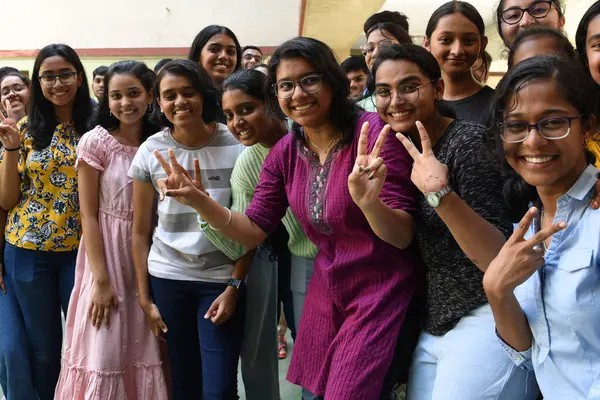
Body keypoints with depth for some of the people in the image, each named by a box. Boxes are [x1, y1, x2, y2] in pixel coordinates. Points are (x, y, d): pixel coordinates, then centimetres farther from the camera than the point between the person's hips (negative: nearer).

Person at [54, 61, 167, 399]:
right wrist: (101, 280, -14)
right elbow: (88, 215, -9)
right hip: (107, 253, -3)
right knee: (104, 353, 0)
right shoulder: (95, 143, -9)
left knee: (146, 351, 11)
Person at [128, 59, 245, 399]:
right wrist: (144, 298, 3)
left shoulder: (236, 146, -6)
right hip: (167, 278, 2)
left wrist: (234, 286, -8)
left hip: (223, 279, -2)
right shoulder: (151, 151, -1)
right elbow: (141, 231, 4)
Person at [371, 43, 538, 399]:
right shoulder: (406, 148, 7)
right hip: (433, 327, 7)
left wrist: (441, 194, -36)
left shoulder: (468, 140, -16)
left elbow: (500, 258, -22)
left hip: (485, 325, -7)